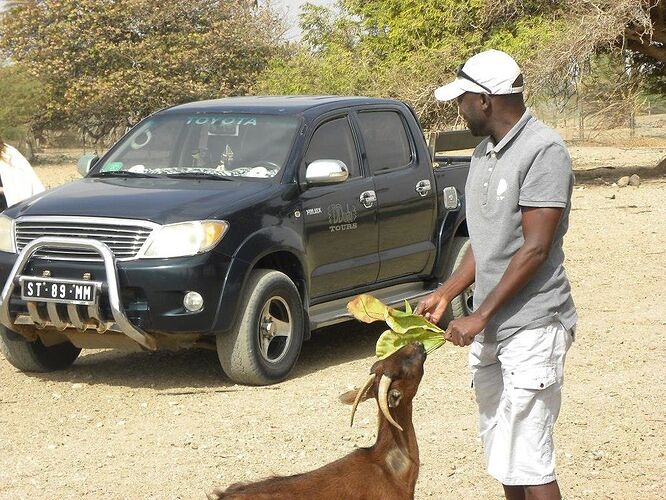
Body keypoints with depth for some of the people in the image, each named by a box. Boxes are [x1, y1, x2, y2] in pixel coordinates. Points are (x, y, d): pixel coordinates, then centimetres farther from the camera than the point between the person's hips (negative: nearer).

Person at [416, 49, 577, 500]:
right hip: (490, 328, 9)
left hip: (532, 327, -9)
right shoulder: (485, 153, 12)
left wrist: (480, 316, -18)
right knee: (500, 451, 14)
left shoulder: (543, 151, -16)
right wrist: (445, 294, 9)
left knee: (528, 461, -9)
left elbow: (535, 248, -19)